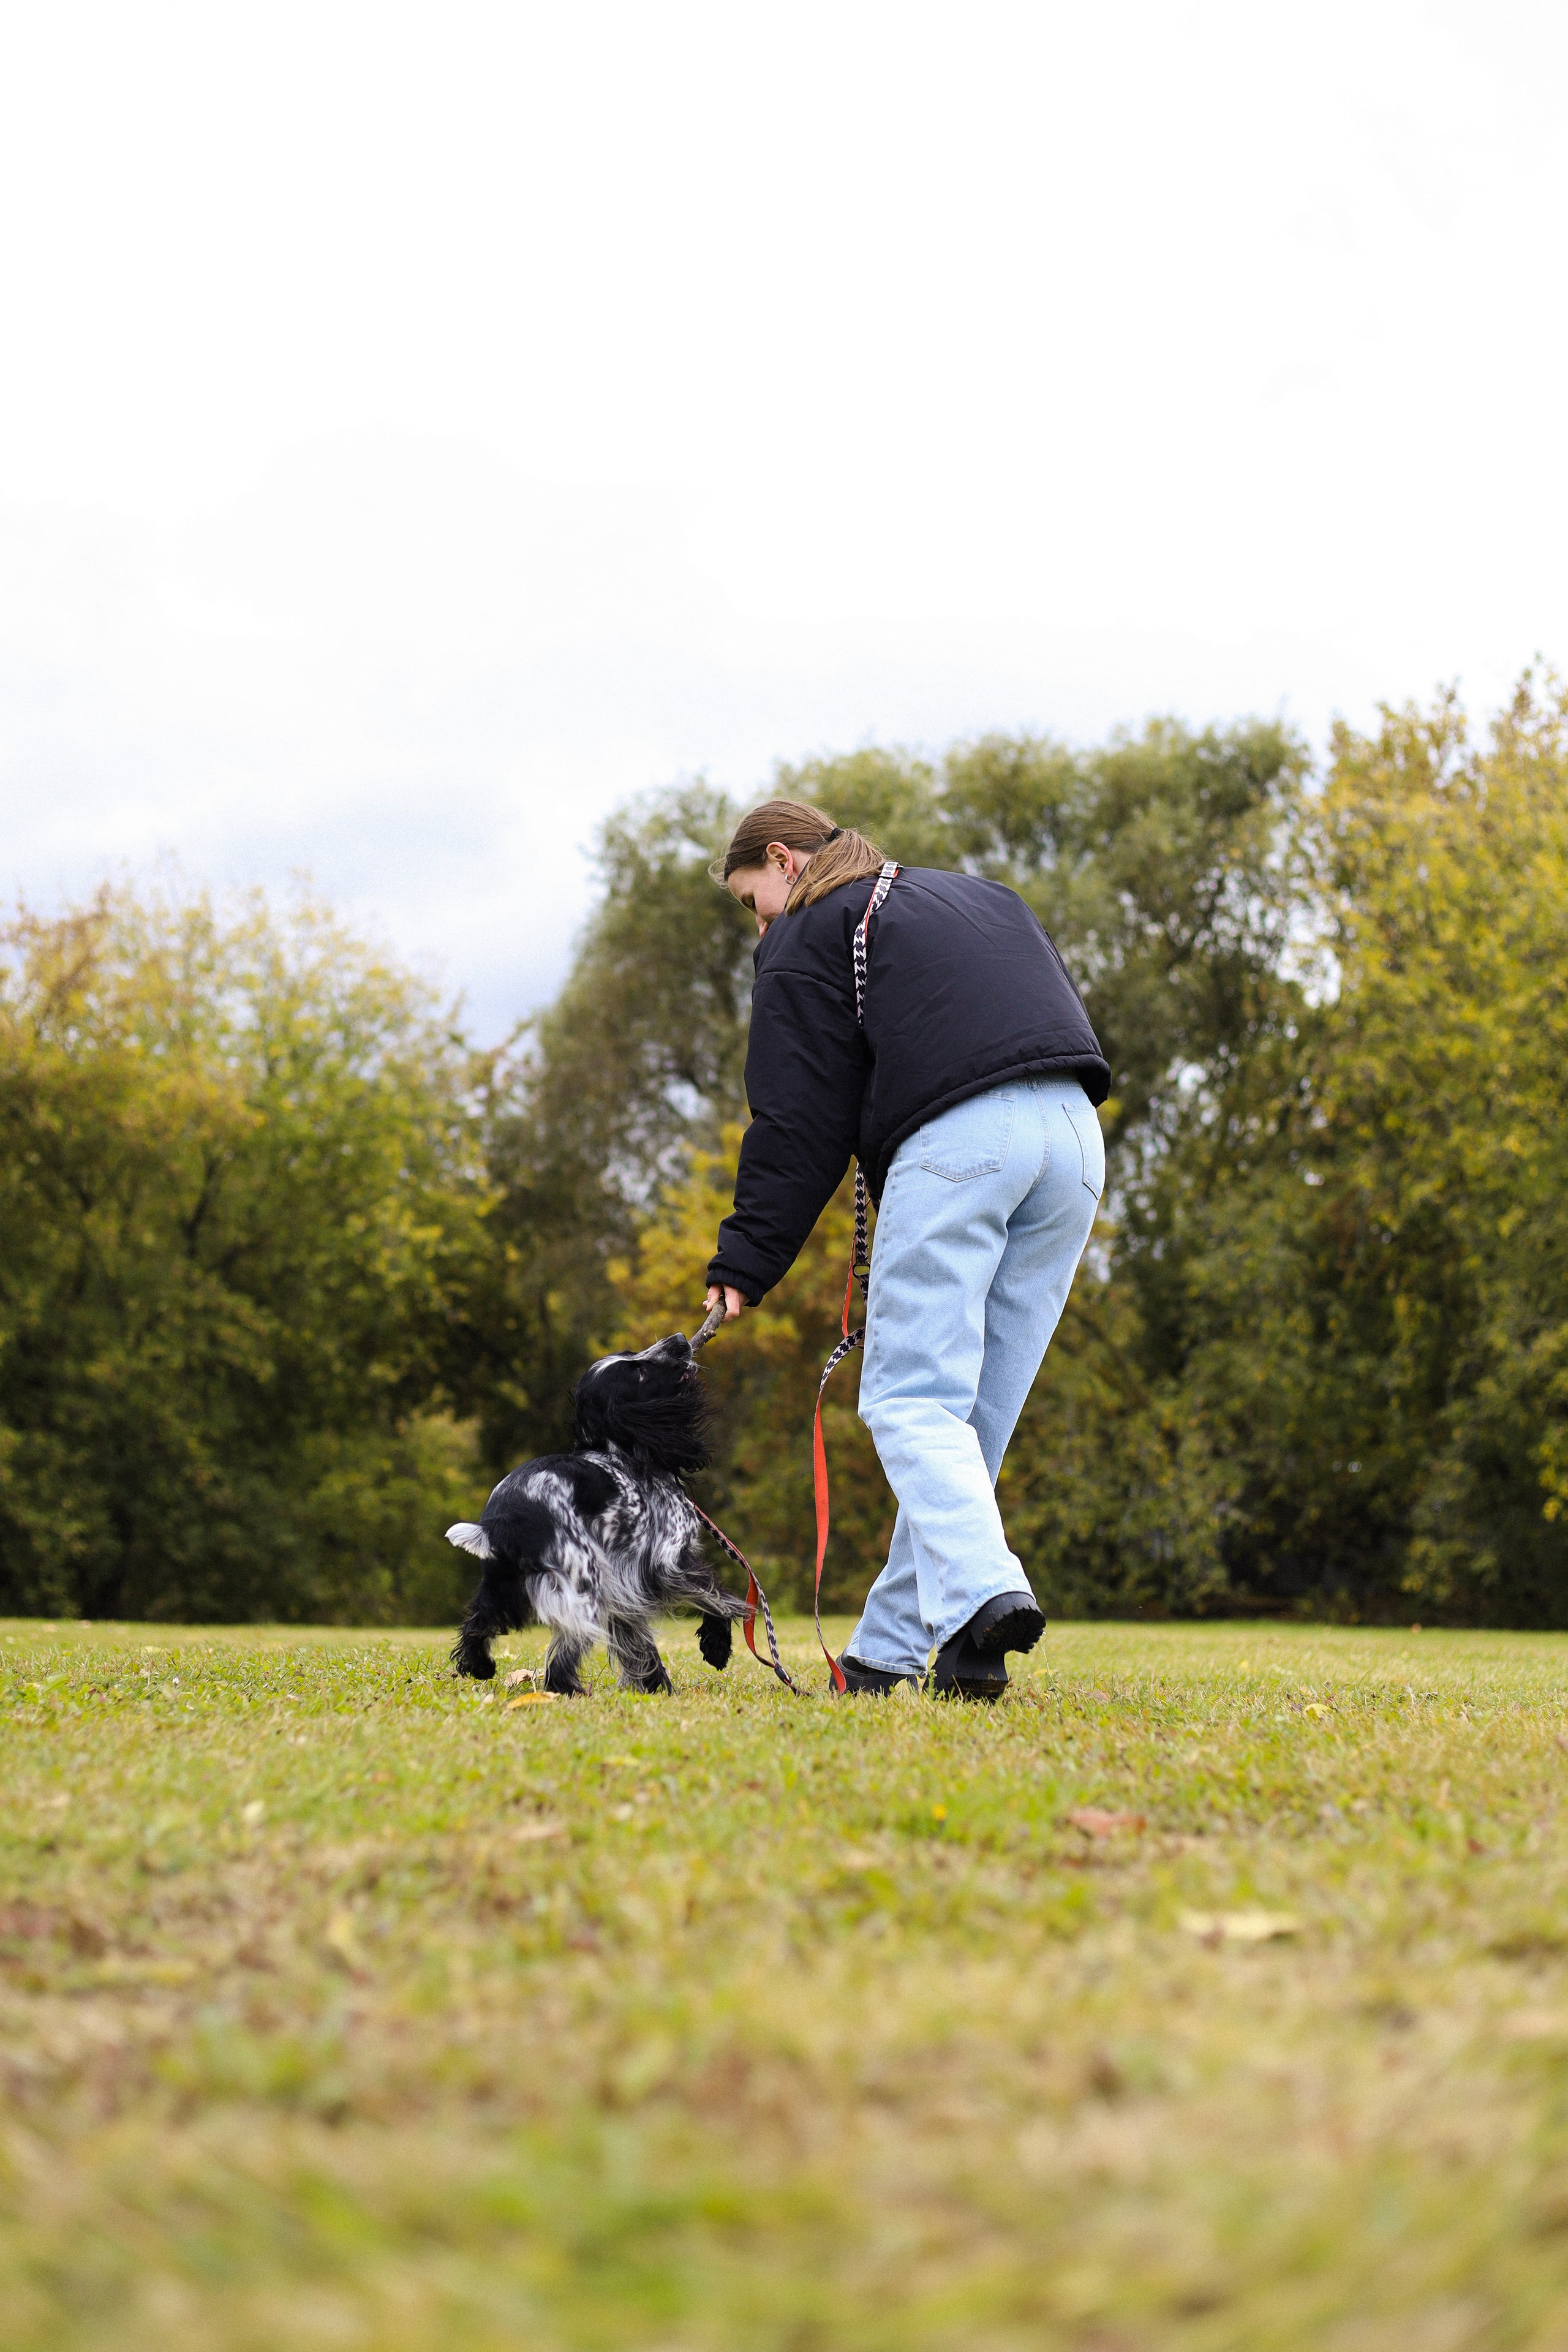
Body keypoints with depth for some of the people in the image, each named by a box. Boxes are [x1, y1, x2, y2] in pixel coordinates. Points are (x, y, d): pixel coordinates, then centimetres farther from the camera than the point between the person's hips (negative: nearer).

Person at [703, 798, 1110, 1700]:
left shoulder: (810, 933, 11)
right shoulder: (983, 894, 33)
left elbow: (798, 1124, 3)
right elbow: (1079, 1026, 26)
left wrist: (743, 1265, 4)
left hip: (954, 1141, -7)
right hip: (1074, 1133, 7)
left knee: (911, 1400, -6)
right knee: (975, 1414, 8)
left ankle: (984, 1591, -29)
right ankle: (888, 1649, 11)